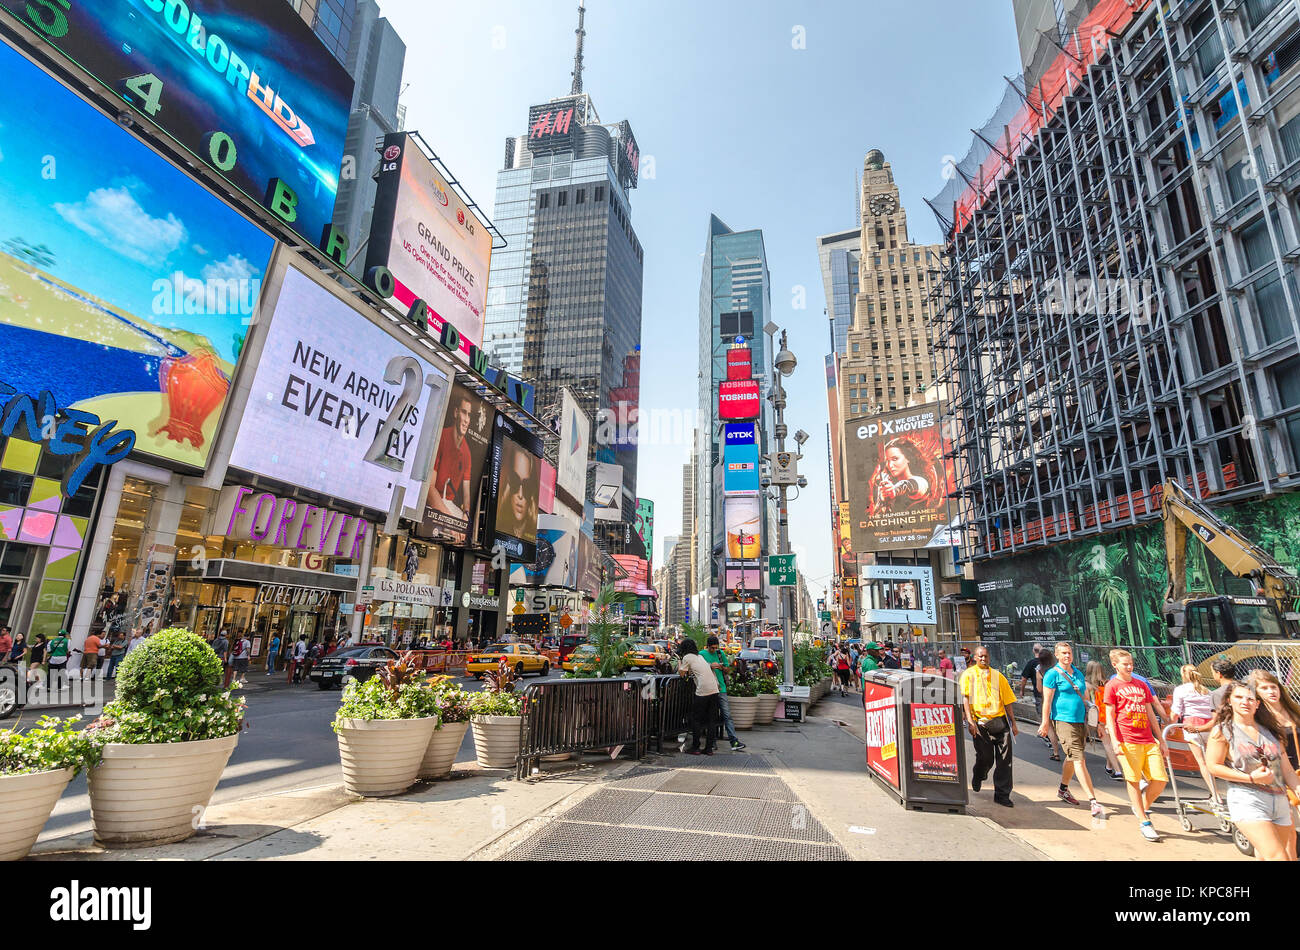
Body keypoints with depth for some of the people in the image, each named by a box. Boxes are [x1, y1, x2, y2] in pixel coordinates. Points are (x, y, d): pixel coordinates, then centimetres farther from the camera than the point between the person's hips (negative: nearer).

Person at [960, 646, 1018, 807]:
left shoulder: (998, 676, 13)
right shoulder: (968, 675, 3)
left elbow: (1007, 701, 15)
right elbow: (965, 698, -4)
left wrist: (1013, 723, 10)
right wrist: (970, 721, -13)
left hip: (1000, 721, 3)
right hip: (980, 722, -3)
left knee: (1005, 758, -2)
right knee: (985, 758, 1)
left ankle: (1002, 794, 10)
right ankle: (977, 779, 33)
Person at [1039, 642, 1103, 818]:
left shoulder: (1078, 674, 14)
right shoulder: (1053, 674, -7)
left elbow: (1084, 699, 22)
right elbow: (1047, 701, -8)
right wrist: (1045, 723, -10)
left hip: (1080, 721, 7)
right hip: (1063, 721, -7)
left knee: (1072, 758, 16)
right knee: (1079, 759, -11)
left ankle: (1063, 789, 34)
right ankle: (1093, 801, -12)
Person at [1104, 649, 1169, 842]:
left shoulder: (1141, 685, 16)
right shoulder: (1112, 686, 2)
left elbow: (1150, 713, 20)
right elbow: (1110, 715, -1)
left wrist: (1161, 740, 18)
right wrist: (1115, 740, -10)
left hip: (1149, 740, 5)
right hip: (1128, 741, -5)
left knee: (1161, 780, -1)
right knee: (1134, 781, -1)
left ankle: (1143, 809, 23)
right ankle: (1144, 822, 10)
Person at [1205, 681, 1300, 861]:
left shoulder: (1270, 731, 12)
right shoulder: (1222, 730, -4)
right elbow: (1214, 766, -7)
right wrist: (1251, 778, -13)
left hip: (1280, 802, 6)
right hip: (1247, 801, -5)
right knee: (1277, 857, -16)